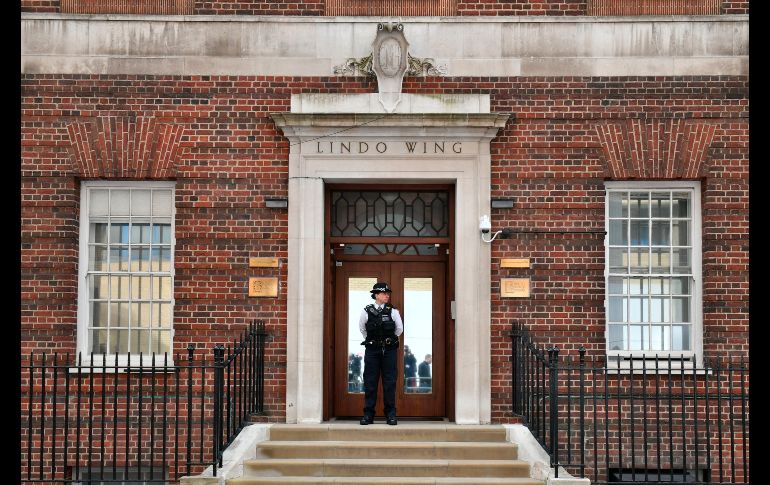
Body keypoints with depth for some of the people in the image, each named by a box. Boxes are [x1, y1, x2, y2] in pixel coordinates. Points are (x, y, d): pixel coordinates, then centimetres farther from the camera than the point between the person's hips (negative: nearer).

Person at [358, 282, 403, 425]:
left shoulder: (392, 311, 3)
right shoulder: (366, 311, 1)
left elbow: (399, 329, 13)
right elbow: (362, 328, 15)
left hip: (389, 350, 0)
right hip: (372, 349, 0)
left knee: (389, 382, 1)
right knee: (370, 381, 1)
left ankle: (390, 414, 7)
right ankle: (368, 414, 7)